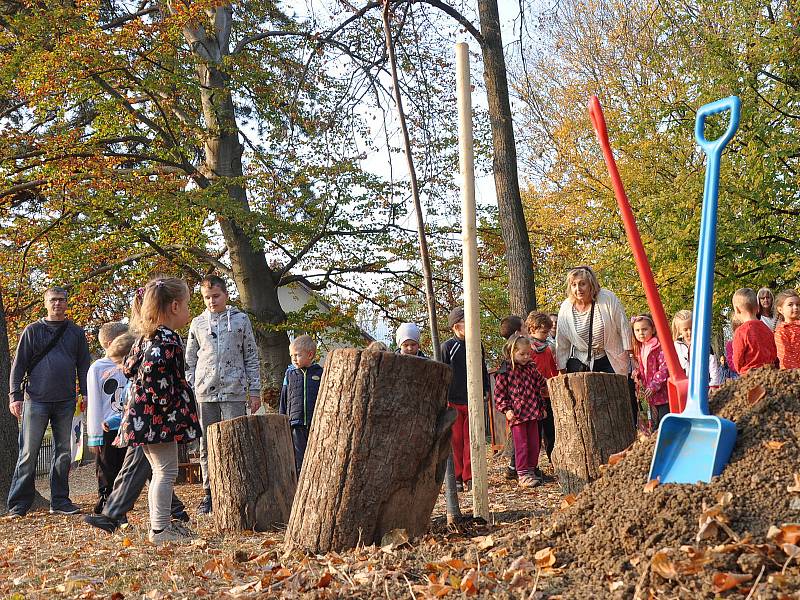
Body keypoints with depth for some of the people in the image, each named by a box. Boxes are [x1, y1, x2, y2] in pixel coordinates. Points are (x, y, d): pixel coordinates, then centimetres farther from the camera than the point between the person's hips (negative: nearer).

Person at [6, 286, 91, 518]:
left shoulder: (76, 332, 10)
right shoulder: (33, 331, 4)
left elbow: (84, 366, 11)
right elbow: (18, 365, 2)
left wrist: (86, 394, 1)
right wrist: (15, 396, -6)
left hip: (66, 403, 3)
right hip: (36, 400, -3)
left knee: (63, 453, 6)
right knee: (29, 453, -2)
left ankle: (59, 501, 14)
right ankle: (18, 504, 3)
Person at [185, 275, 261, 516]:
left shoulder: (241, 319, 6)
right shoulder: (197, 323, 11)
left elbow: (251, 358, 7)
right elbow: (190, 361, 14)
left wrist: (255, 391, 3)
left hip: (234, 393, -2)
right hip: (204, 394, 2)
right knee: (207, 446, 6)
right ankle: (209, 493, 14)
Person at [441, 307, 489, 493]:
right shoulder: (448, 347, -4)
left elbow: (483, 371, 20)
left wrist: (485, 390, 14)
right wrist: (443, 400, -7)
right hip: (453, 402, -4)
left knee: (471, 440, 2)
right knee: (455, 441, 1)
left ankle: (469, 478, 6)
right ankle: (456, 479, 8)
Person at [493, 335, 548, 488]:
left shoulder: (531, 368, 8)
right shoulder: (504, 372, -8)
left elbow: (540, 386, 20)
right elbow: (499, 395, -6)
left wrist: (542, 407, 18)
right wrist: (506, 409, -16)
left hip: (533, 412, 6)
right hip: (517, 415, -6)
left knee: (534, 444, 9)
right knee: (521, 445, -2)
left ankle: (531, 471, 21)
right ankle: (522, 475, 5)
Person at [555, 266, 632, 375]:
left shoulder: (608, 299, -12)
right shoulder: (565, 308, -5)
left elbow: (623, 327, -4)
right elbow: (562, 343, 4)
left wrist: (629, 354, -3)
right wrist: (562, 369, 6)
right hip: (580, 362, 2)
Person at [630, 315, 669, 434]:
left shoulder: (659, 346, -15)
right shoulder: (639, 348, 12)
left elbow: (664, 367, -20)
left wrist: (654, 385, -21)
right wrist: (637, 373, 1)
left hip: (661, 392, -8)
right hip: (649, 394, 8)